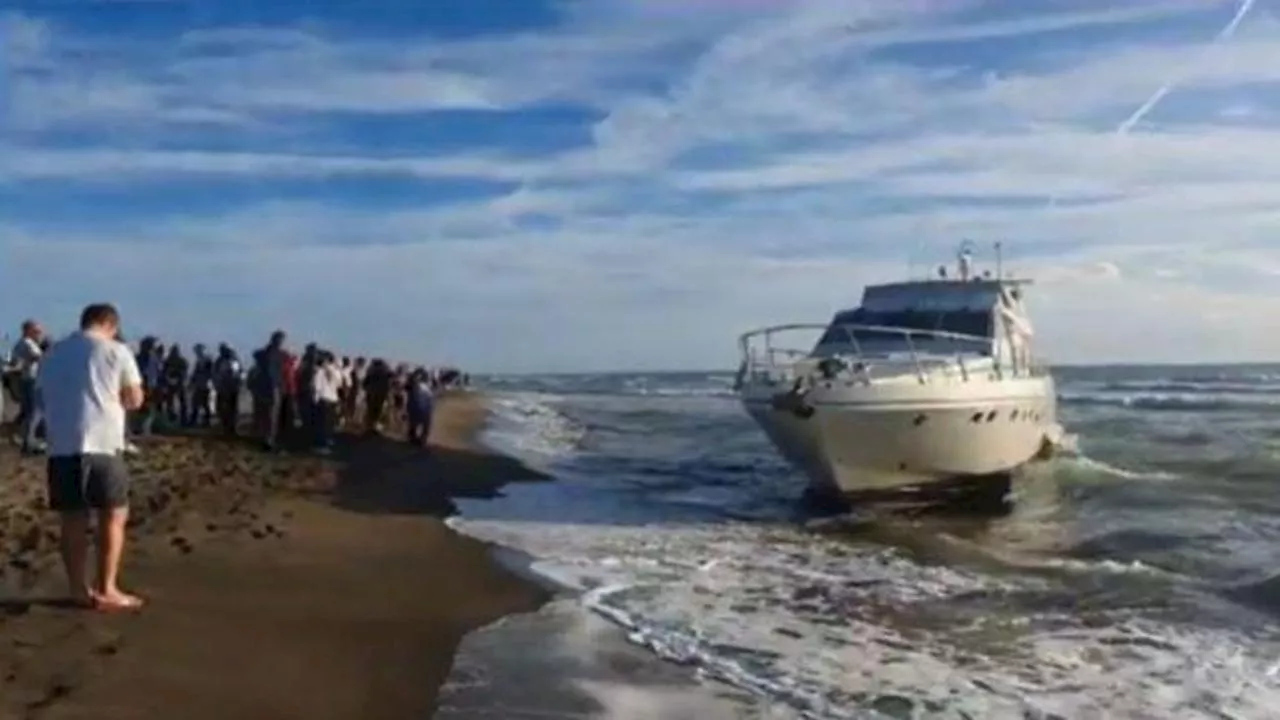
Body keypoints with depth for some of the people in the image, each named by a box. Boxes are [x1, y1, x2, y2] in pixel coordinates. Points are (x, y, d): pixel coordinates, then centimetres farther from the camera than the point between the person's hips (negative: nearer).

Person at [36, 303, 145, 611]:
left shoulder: (53, 353, 16)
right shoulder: (116, 351, 0)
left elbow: (43, 397, 18)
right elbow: (134, 399, 2)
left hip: (61, 446, 5)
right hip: (101, 444, -5)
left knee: (73, 519, 9)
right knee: (114, 515, 5)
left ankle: (80, 589, 12)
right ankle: (106, 589, 3)